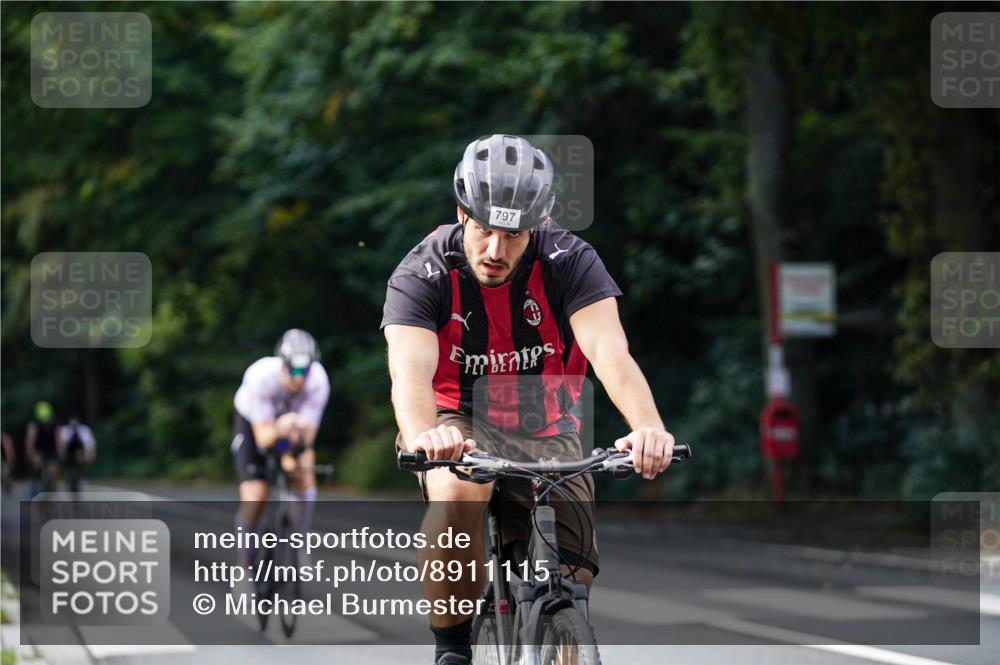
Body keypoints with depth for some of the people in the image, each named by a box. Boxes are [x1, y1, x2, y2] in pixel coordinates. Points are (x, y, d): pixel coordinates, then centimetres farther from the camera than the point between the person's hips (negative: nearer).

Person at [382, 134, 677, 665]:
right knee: (456, 494, -36)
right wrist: (424, 437, -58)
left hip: (545, 431, 2)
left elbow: (610, 352, -30)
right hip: (461, 423, -2)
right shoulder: (421, 275, -18)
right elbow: (410, 370, -34)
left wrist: (649, 426, -50)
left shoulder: (569, 261, -15)